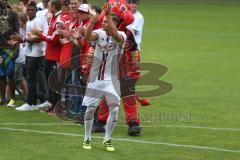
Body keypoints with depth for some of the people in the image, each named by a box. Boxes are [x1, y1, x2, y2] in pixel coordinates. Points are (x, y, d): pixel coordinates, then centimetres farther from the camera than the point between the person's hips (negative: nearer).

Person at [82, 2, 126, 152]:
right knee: (90, 109, 3)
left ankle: (107, 140, 12)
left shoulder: (121, 36, -10)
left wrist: (108, 15, -42)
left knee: (114, 109, -5)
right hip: (95, 78, 1)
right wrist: (93, 19, -39)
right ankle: (87, 139, 19)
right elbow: (88, 36, -25)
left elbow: (115, 35, -35)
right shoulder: (99, 33, -4)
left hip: (111, 80, -1)